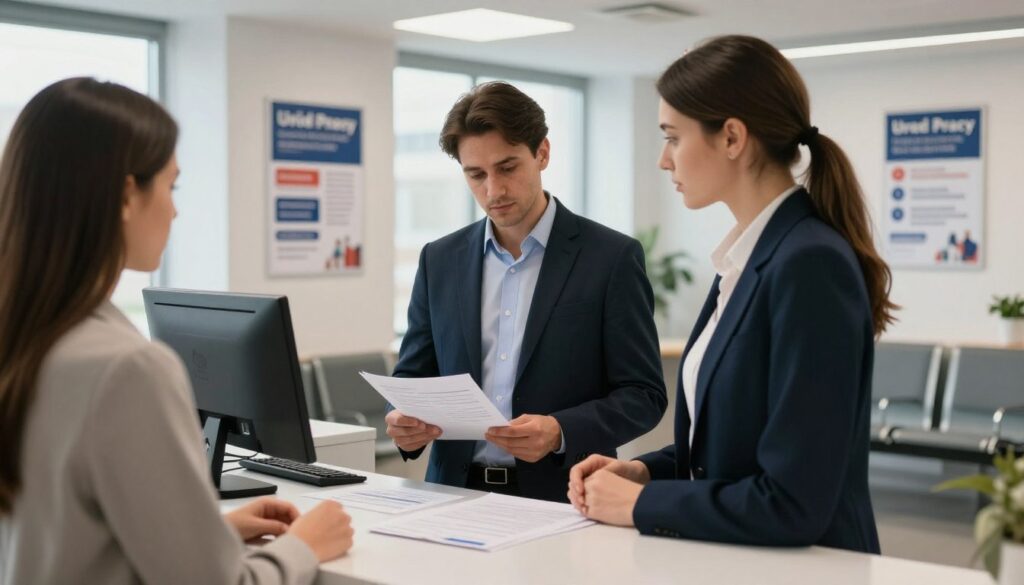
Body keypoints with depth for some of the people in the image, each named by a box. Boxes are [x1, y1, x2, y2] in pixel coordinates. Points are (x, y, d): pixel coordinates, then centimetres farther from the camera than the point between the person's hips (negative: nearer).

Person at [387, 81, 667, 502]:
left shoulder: (612, 258, -2)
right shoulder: (440, 260, 10)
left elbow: (644, 394, -1)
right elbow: (412, 376, 15)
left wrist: (561, 432, -18)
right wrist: (406, 422, -7)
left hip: (562, 501, -3)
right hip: (458, 493, 3)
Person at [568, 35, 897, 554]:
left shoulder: (809, 264, -19)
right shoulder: (750, 257, 6)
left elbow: (792, 503, -21)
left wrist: (640, 504, -12)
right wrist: (645, 471, 3)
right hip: (729, 555, 7)